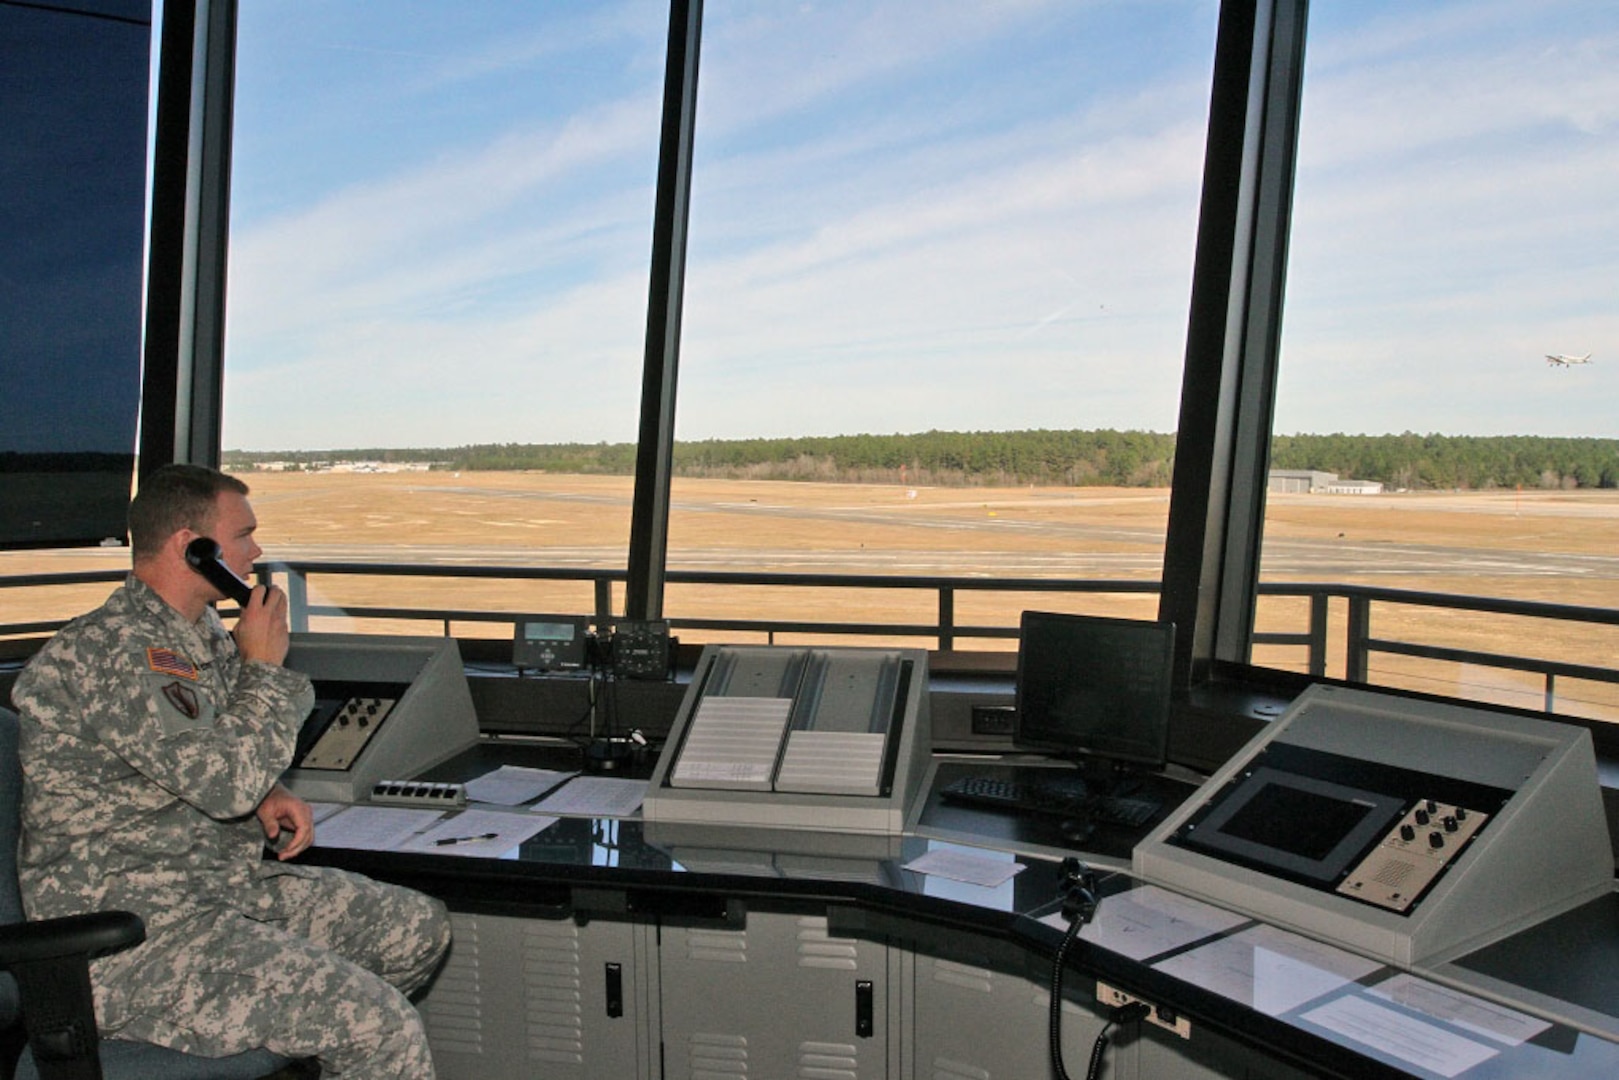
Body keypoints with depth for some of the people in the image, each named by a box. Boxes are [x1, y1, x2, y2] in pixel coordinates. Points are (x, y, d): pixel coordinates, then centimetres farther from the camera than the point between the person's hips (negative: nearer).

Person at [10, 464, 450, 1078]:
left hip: (223, 884, 10)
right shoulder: (111, 650, -20)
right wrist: (263, 668, -12)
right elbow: (226, 779, -27)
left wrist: (267, 796, 5)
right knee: (383, 1028, -24)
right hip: (127, 937, -10)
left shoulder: (202, 632, 11)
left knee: (418, 929, 9)